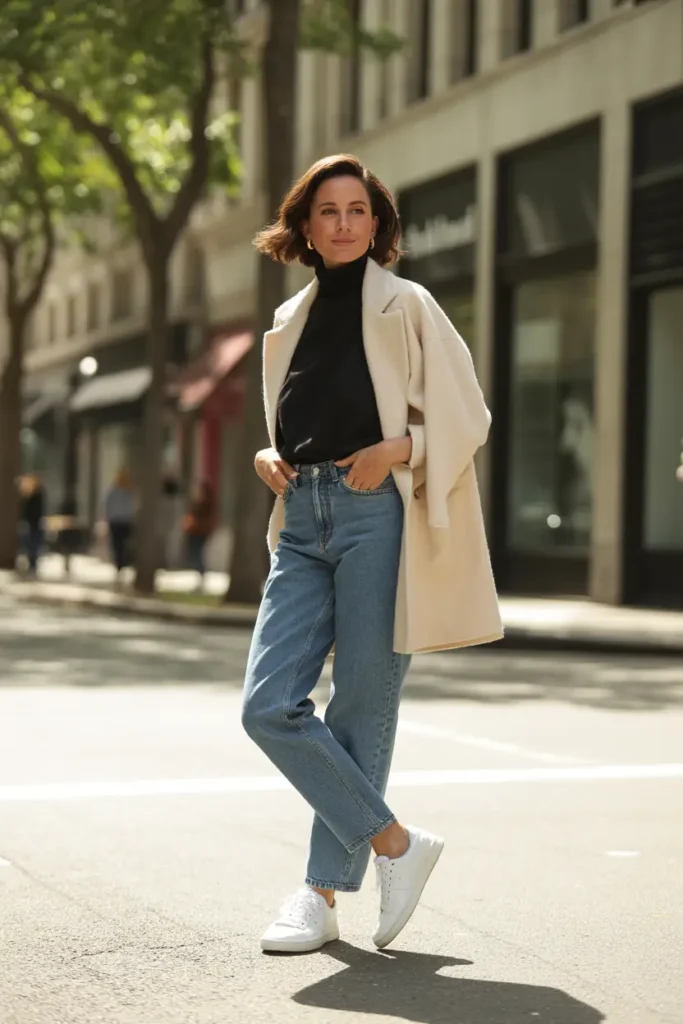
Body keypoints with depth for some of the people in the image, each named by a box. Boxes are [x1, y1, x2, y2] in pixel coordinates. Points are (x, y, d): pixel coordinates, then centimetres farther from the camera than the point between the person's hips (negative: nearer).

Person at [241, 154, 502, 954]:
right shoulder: (290, 321, 18)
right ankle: (395, 843, 4)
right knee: (268, 706, -7)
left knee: (359, 709, -2)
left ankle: (325, 893, 10)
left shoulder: (406, 306, 3)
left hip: (376, 514, -5)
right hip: (303, 522, 5)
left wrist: (396, 449, -15)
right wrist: (268, 457, 7)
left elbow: (466, 417, 1)